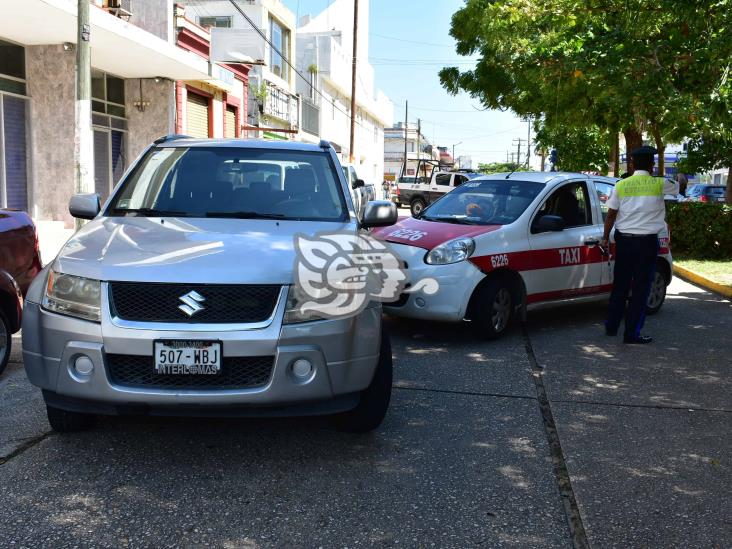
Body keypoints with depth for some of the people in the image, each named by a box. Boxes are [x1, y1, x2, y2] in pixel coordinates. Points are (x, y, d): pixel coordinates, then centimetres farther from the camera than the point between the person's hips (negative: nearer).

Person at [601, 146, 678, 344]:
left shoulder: (621, 185, 2)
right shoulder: (659, 184, -5)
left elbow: (611, 215, 3)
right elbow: (678, 187, 17)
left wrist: (605, 238, 13)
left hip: (623, 240, 3)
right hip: (647, 242, -3)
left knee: (620, 284, 15)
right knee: (640, 288, 2)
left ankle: (611, 326, 22)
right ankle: (632, 333, 3)